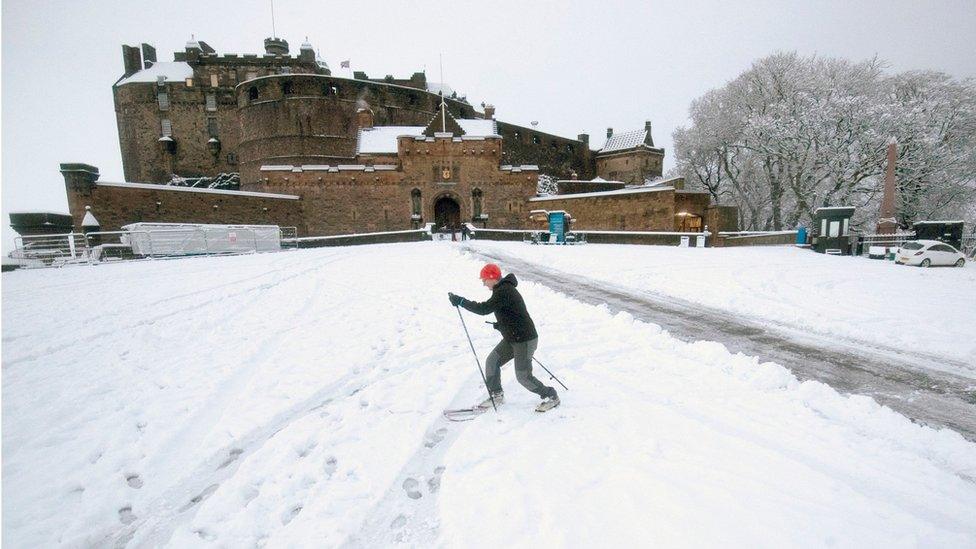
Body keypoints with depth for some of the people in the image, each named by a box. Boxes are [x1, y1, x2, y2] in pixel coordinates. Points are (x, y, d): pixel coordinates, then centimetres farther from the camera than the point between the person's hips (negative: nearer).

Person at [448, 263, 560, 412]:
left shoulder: (504, 292, -22)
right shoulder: (504, 289, 10)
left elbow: (484, 309, -30)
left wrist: (461, 301, -23)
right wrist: (501, 324, 10)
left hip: (525, 340, -10)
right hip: (512, 338, 10)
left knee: (523, 376, -1)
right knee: (492, 361, 9)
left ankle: (551, 397, 17)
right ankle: (497, 395, 23)